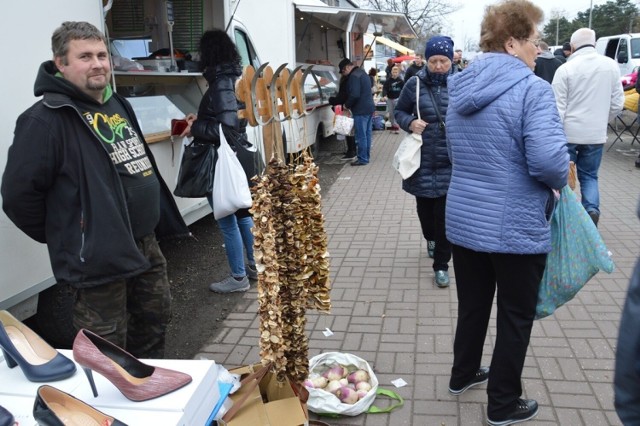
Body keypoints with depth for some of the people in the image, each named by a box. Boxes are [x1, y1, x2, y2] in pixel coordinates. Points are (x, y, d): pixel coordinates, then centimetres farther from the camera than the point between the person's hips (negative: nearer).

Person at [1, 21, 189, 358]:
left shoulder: (118, 105, 11)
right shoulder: (45, 119, -17)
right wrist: (64, 236, -6)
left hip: (146, 244, 9)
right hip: (99, 257, -8)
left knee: (155, 321, 23)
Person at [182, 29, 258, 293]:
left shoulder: (221, 84, -19)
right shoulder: (234, 79, 9)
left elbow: (226, 128, -24)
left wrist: (195, 128, -13)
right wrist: (200, 119, 15)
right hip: (238, 158, 10)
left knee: (227, 220, 1)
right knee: (242, 214, 19)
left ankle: (238, 277, 13)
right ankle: (254, 266, 32)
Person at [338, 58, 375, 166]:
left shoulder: (354, 76, -16)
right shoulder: (362, 72, 17)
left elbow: (354, 95, -24)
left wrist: (347, 105, -7)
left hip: (361, 110, -10)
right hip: (369, 108, 10)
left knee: (361, 136, -5)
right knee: (367, 134, 14)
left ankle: (362, 159, -1)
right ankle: (366, 157, 21)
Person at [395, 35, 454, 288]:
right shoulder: (415, 84, -2)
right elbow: (399, 111, 9)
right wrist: (409, 123, -11)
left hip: (450, 162, -1)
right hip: (422, 160, 2)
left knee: (445, 214, 0)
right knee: (424, 207, 18)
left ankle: (441, 265, 13)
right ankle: (431, 239, 49)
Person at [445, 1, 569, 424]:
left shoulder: (461, 88, 7)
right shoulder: (532, 89, -17)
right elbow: (548, 161, -27)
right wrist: (563, 179, -4)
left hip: (464, 221, 7)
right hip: (515, 228, -6)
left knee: (472, 305, 23)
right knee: (515, 318, 11)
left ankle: (463, 374, 41)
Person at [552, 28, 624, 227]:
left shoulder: (565, 69, -10)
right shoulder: (611, 65, 1)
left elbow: (558, 107, -11)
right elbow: (617, 103, 5)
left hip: (568, 133, -3)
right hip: (596, 134, 3)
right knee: (589, 175, 16)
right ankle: (592, 209, -6)